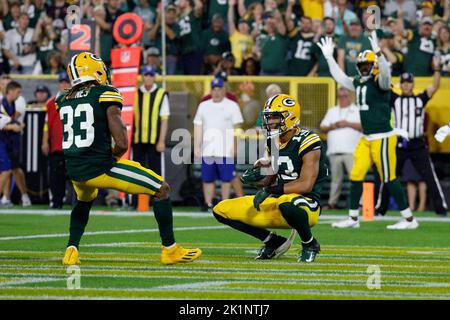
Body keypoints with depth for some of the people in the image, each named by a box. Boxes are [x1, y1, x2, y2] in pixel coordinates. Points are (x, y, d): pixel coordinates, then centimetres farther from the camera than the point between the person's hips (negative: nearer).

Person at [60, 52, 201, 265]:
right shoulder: (105, 95, -8)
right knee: (161, 189, 7)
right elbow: (121, 144, -12)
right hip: (99, 168, -6)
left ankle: (71, 250, 25)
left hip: (74, 171, 6)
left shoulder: (64, 101, 9)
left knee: (84, 200, 40)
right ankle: (170, 249, 9)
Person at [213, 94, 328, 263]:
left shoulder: (306, 142, -16)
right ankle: (273, 242, 11)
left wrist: (272, 190, -27)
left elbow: (306, 185, -23)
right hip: (280, 201, 8)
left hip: (306, 206, -8)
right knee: (221, 211, 2)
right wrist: (255, 176, -4)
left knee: (287, 205, -46)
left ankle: (310, 244, -13)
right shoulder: (274, 141, 9)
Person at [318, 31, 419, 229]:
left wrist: (377, 51, -47)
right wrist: (329, 57, 23)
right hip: (366, 139, 8)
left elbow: (385, 72, -33)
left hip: (383, 138, -8)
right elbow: (340, 77, 26)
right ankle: (353, 218, 19)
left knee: (389, 179, -5)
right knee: (356, 176, 9)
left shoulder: (380, 82, -11)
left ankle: (409, 220, 2)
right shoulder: (359, 83, 12)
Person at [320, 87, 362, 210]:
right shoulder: (332, 111, 23)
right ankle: (332, 203, 10)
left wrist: (348, 124, -11)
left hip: (351, 152, -4)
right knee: (336, 178, 5)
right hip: (334, 151, 4)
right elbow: (322, 128, 19)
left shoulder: (358, 111, 9)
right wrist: (331, 126, -2)